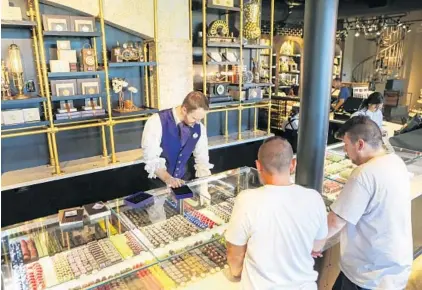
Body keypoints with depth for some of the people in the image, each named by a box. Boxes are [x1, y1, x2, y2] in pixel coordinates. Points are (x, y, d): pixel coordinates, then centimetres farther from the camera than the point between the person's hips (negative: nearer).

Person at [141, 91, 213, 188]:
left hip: (183, 180, 4)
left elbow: (202, 157, 3)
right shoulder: (157, 122, -19)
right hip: (160, 182, -4)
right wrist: (167, 178, -30)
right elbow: (151, 158, -19)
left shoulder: (199, 127, -5)